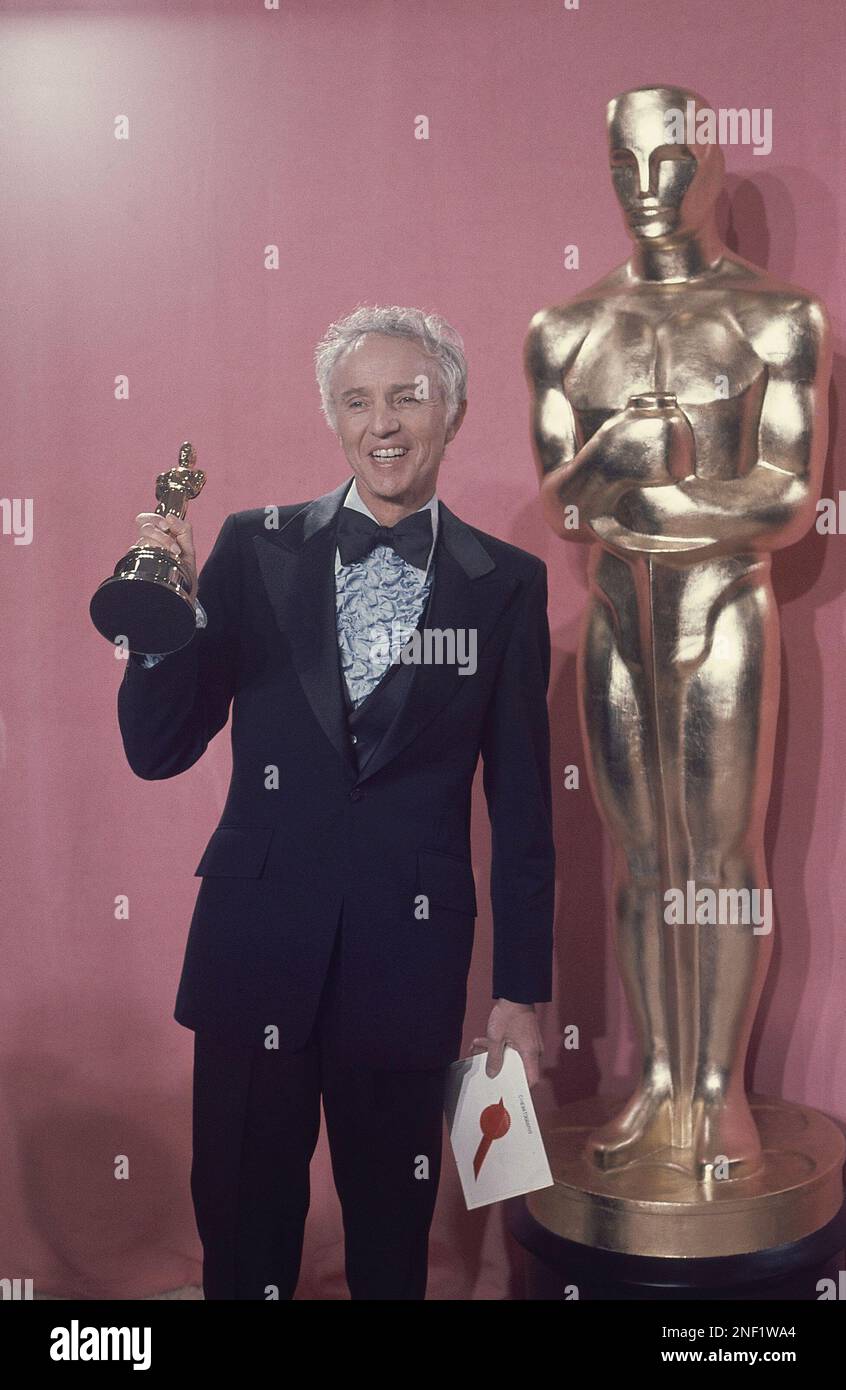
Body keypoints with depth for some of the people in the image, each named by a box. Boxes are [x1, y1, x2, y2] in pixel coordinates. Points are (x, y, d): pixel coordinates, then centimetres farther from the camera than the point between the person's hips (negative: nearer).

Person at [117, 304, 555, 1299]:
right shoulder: (253, 549, 0)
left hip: (412, 952, 0)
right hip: (256, 940, 1)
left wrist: (521, 991, 3)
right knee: (241, 1221, 14)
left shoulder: (507, 584, 0)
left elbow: (521, 804, 3)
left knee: (393, 1227, 16)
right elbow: (155, 751, 0)